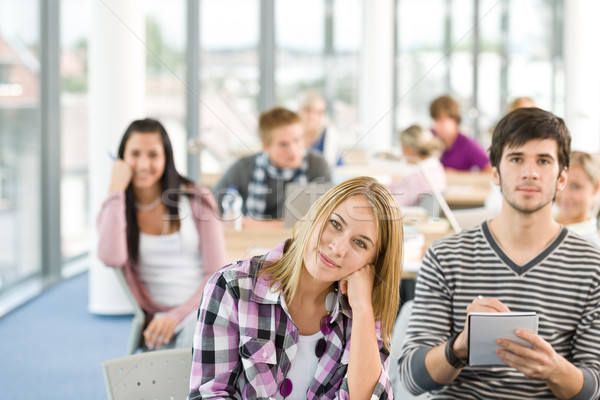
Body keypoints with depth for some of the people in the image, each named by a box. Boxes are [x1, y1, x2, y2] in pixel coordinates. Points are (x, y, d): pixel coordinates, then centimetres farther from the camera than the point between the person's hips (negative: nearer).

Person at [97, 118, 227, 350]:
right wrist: (116, 190, -9)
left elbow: (217, 274, 1)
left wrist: (178, 316, -13)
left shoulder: (195, 199, 5)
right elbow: (112, 259, -16)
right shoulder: (114, 209, 9)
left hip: (200, 308, 0)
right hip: (157, 322, 0)